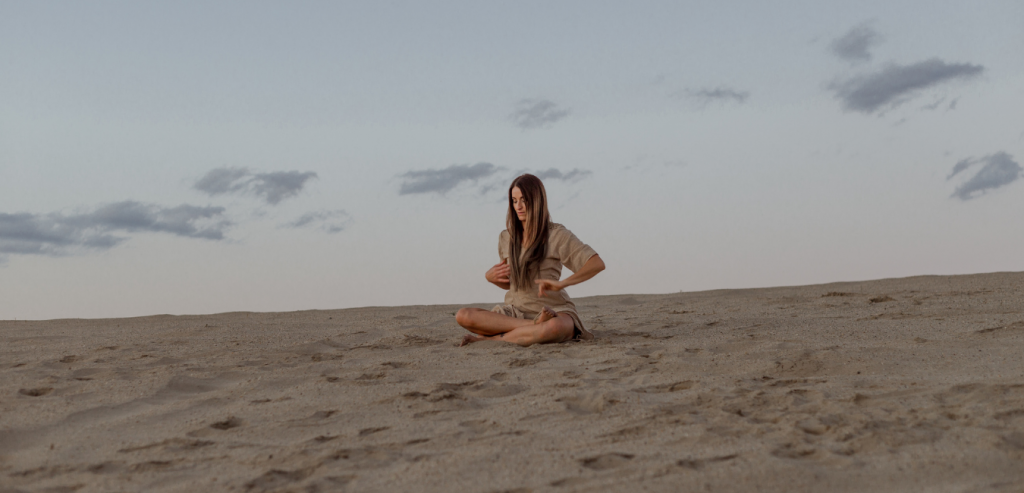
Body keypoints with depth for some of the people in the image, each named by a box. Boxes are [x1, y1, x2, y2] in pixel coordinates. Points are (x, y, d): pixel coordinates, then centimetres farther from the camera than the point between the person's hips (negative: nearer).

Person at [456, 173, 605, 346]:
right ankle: (534, 326, -28)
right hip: (515, 312, 5)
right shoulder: (506, 238, 12)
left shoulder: (556, 235, -3)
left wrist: (562, 283, -25)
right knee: (463, 316, -22)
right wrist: (490, 276, 1)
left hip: (555, 310, -5)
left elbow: (598, 264, -13)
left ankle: (490, 338, -24)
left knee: (554, 327, -44)